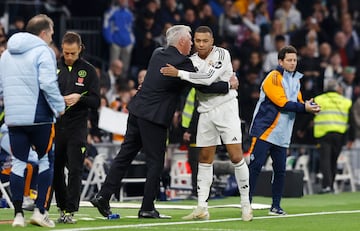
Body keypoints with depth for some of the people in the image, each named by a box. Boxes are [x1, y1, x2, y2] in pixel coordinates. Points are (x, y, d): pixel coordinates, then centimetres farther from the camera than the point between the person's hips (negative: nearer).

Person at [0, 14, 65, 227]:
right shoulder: (43, 52, -8)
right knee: (46, 161, 7)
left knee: (18, 163, 6)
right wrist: (59, 106, -8)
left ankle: (18, 214, 3)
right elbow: (48, 83, -18)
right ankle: (40, 211, 2)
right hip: (39, 117, -5)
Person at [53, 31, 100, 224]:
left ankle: (70, 211, -2)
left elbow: (96, 102, 0)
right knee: (55, 170, 6)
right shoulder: (54, 68, 6)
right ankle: (62, 207, 19)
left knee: (75, 170, -6)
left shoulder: (88, 71, 2)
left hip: (77, 128, -2)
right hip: (55, 127, 2)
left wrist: (79, 98, -18)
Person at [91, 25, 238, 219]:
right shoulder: (182, 63, -12)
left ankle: (103, 197, 7)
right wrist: (229, 85, 4)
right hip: (154, 117, -8)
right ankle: (147, 208, 4)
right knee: (155, 163, 2)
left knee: (125, 155, 10)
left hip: (137, 111, 8)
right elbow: (204, 86, -9)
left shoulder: (158, 54, 11)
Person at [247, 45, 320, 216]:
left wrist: (310, 106, -6)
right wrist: (304, 108, -19)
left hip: (282, 135, 7)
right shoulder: (273, 78, -10)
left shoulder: (296, 79, 15)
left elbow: (298, 102, 15)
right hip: (264, 130, -7)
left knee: (280, 170, 5)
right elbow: (282, 103, -18)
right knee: (255, 166, -10)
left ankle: (276, 206, 13)